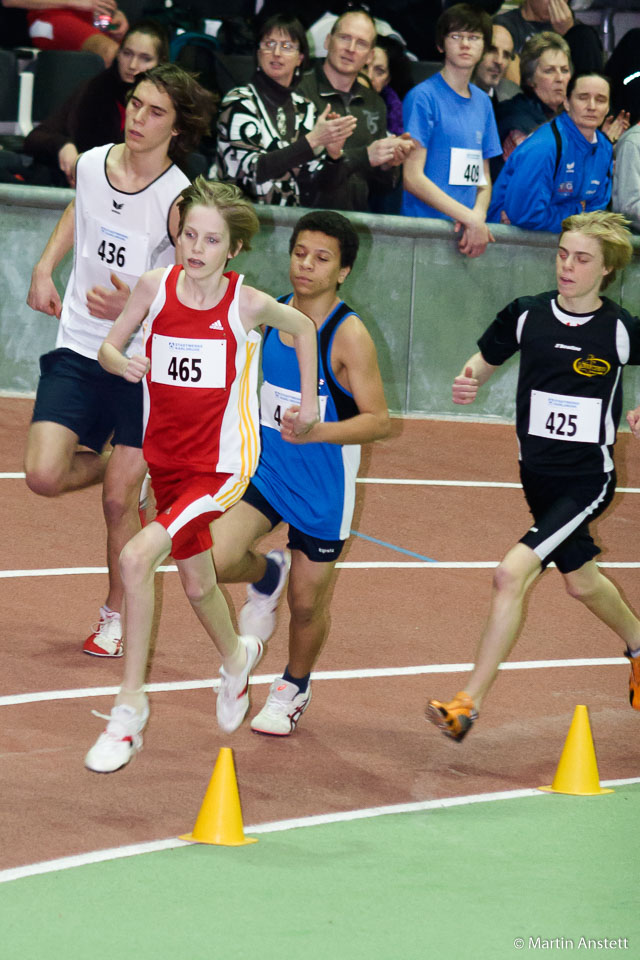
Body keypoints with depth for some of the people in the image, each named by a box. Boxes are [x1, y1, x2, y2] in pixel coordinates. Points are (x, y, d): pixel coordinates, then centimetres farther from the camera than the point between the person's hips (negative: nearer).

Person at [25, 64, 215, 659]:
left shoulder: (178, 200, -16)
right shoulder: (90, 165, -2)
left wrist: (134, 306, -26)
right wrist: (45, 266, 12)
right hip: (78, 348, 4)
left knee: (118, 501, -1)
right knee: (44, 476, -11)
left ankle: (117, 616, 21)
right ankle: (116, 465, 24)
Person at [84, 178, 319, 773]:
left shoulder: (247, 303, -14)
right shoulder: (155, 287, -7)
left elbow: (302, 327, 7)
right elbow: (107, 348, 4)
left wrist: (309, 401, 9)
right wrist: (124, 363, -18)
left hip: (223, 464, -5)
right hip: (165, 460, 5)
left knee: (136, 557, -23)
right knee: (196, 581, 21)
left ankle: (130, 706, -13)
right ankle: (237, 657, 54)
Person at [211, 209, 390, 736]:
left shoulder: (349, 335, -19)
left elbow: (378, 420, -20)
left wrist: (316, 432, -33)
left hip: (323, 489, -4)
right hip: (266, 469, 4)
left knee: (306, 604, 9)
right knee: (215, 559, -19)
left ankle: (294, 688, 39)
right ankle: (266, 575, 17)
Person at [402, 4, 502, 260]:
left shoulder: (482, 102, 16)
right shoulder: (423, 97, -2)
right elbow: (413, 178, -8)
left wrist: (479, 215, -4)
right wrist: (469, 217, -12)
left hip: (469, 229, 5)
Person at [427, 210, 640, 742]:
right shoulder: (526, 315, -4)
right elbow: (484, 360, 10)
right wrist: (468, 381, -12)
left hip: (588, 478, -5)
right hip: (538, 474, 5)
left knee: (512, 574, -19)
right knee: (581, 581, 23)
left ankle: (469, 704, -15)